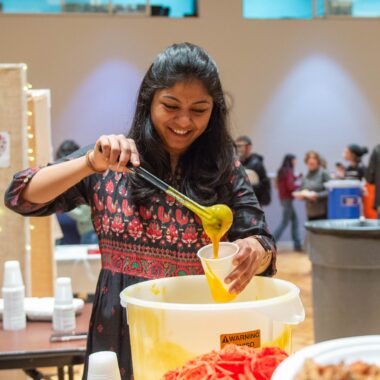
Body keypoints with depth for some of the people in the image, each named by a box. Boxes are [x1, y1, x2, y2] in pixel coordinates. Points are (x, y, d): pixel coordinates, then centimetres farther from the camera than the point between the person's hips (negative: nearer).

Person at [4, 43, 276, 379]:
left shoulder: (225, 170, -2)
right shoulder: (109, 164, -4)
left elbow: (261, 245, -5)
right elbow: (21, 197, -9)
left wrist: (253, 251, -28)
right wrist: (92, 163, -23)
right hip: (119, 339, 0)